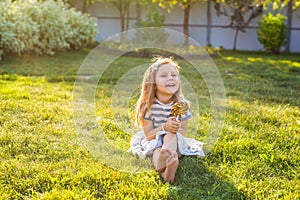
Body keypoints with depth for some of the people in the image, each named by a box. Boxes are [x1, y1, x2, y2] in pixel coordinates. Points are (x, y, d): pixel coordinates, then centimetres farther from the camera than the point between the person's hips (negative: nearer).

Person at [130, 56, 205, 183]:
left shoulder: (181, 103, -6)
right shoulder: (148, 105, -12)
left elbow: (183, 132, -2)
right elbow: (148, 134, -13)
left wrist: (176, 129, -28)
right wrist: (164, 127, -32)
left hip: (174, 140, 1)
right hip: (152, 142, -1)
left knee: (171, 135, -34)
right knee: (157, 150, -36)